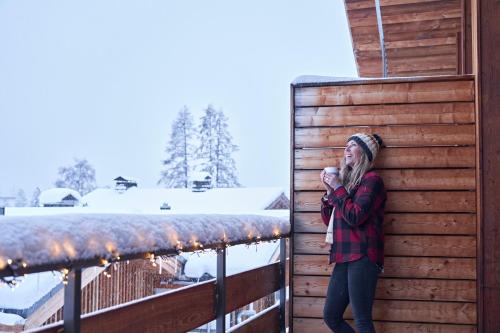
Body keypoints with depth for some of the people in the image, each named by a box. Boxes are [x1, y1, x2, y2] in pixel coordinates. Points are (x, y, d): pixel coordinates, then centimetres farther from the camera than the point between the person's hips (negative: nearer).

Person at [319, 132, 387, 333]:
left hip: (362, 257, -8)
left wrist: (337, 188, -9)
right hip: (345, 257, 8)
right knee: (331, 316, 11)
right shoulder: (345, 180, 16)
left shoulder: (371, 180, -6)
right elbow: (328, 219, 17)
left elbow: (355, 216, -18)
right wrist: (329, 190, 5)